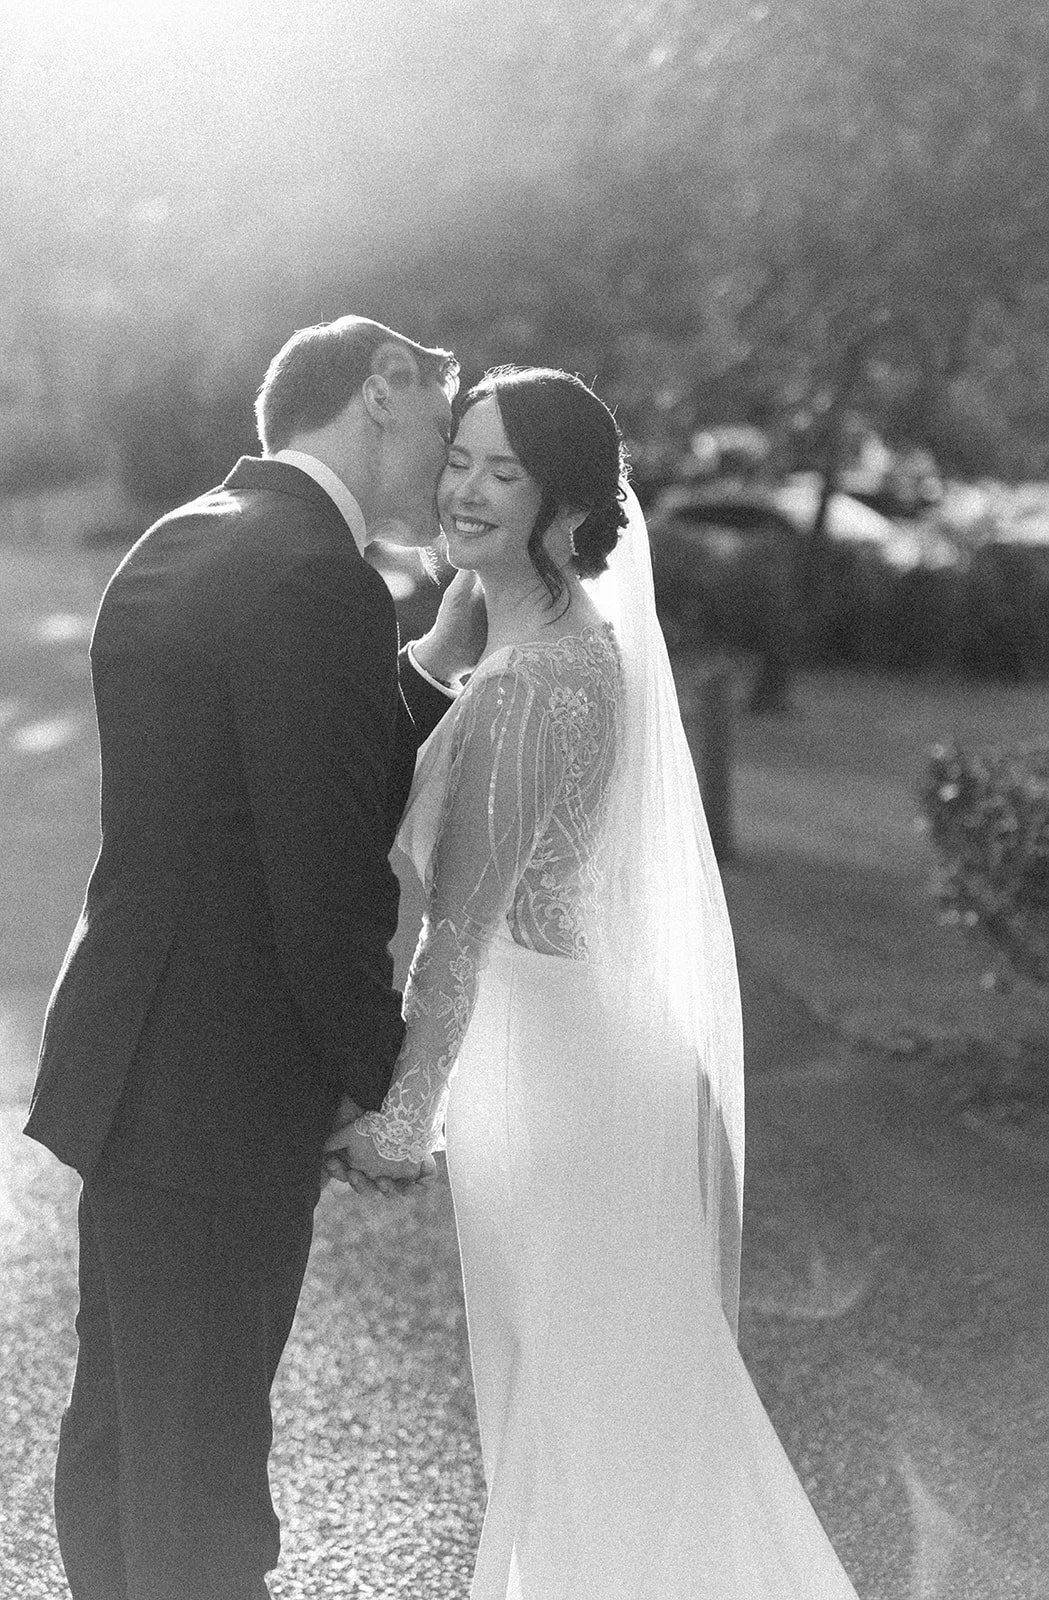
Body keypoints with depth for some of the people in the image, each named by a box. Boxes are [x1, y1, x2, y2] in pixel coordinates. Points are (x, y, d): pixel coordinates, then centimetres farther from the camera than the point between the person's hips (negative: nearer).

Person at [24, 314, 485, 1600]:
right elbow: (327, 891, -21)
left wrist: (438, 657, 9)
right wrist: (385, 1089, -7)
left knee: (116, 1425, 22)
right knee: (202, 1466, 7)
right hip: (223, 1094, -9)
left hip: (129, 1060, 9)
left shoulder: (178, 544, 9)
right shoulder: (317, 584, -20)